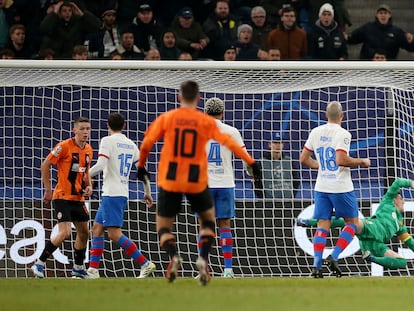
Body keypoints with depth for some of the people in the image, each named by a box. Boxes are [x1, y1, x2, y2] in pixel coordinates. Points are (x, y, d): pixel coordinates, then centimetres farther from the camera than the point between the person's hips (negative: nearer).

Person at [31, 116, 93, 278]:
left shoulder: (88, 150, 8)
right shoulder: (64, 146, -14)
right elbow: (45, 165, -10)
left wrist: (89, 186, 4)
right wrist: (48, 190, -9)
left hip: (78, 198, 8)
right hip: (62, 197, -8)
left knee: (84, 232, 13)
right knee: (65, 232, -18)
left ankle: (78, 268, 30)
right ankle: (39, 263, -8)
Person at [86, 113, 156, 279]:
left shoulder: (108, 141, -7)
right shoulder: (131, 145, 13)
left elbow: (100, 165, -18)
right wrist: (148, 193, 19)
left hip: (111, 194, -8)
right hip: (123, 194, 8)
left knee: (114, 234, -11)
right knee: (97, 228, 14)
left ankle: (145, 264, -16)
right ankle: (93, 270, 11)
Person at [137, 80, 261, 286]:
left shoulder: (166, 118, -1)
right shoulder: (206, 122, -2)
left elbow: (147, 143, -1)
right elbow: (229, 143, -7)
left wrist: (141, 166, 15)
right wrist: (251, 163, -3)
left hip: (170, 181, 0)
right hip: (197, 182, 0)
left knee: (164, 227, 10)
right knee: (208, 220, 22)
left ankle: (173, 256, -21)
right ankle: (203, 257, -3)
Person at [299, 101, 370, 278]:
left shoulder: (316, 132, 6)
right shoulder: (342, 134, -12)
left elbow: (303, 159, 10)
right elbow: (340, 160, -23)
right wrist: (361, 161, -9)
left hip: (321, 187, 5)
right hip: (341, 187, -5)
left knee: (322, 225, 6)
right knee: (352, 223, 10)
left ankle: (316, 265, -6)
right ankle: (333, 257, -5)